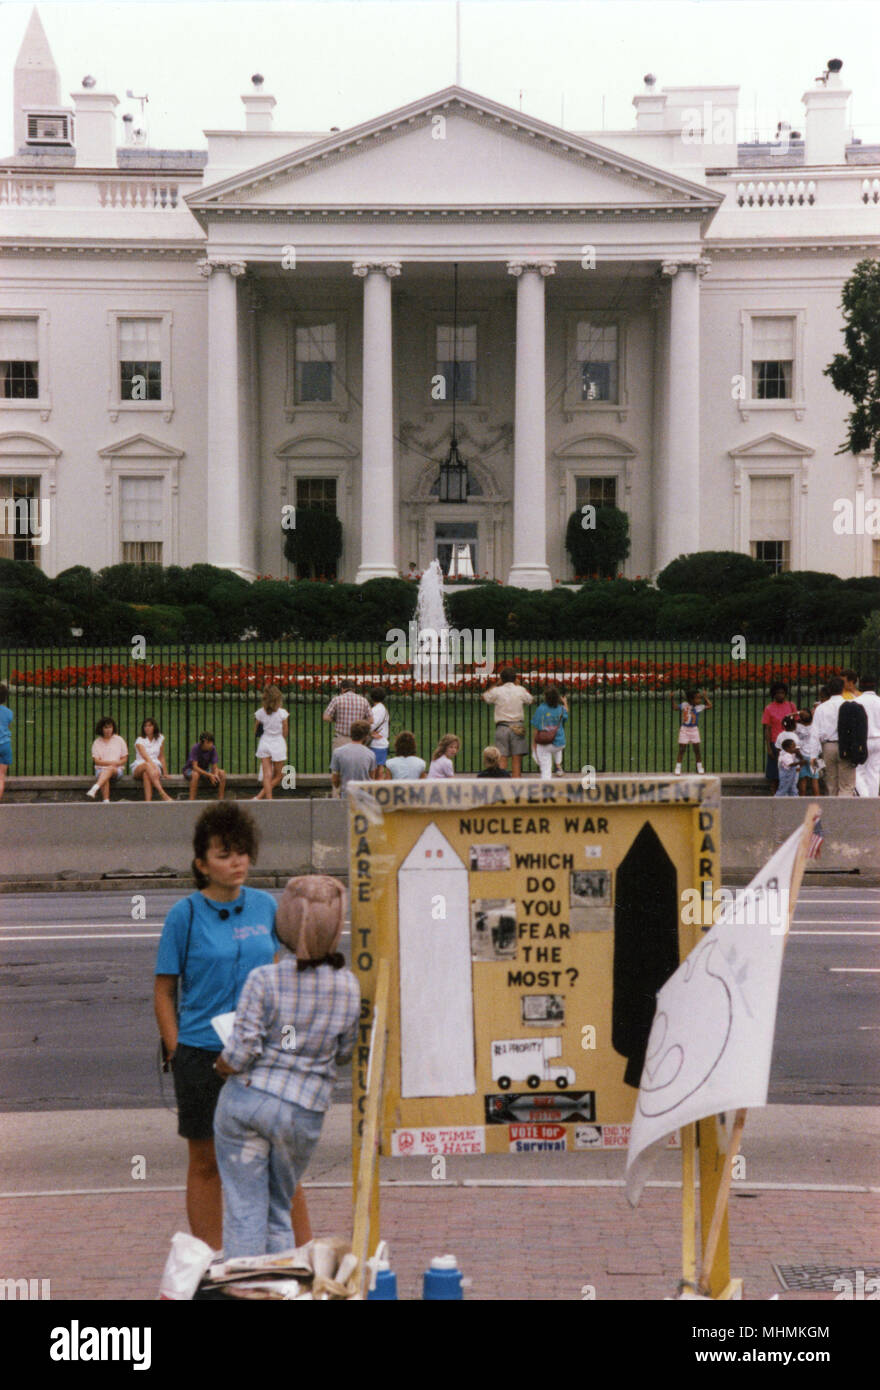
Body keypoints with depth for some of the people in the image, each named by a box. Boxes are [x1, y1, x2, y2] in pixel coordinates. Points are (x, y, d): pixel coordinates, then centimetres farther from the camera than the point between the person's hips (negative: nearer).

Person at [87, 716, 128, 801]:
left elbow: (124, 759, 10)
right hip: (101, 769, 1)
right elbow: (96, 761, 1)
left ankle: (94, 789, -58)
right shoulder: (97, 742, 10)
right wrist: (110, 762, -14)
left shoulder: (119, 740, 12)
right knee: (103, 776, -35)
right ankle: (106, 801, -49)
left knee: (110, 769, -37)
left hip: (117, 769, -1)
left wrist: (115, 764, -11)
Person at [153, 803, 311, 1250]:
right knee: (205, 1162, 7)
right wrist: (178, 1054, -7)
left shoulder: (265, 906, 5)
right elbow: (164, 991, 0)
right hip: (202, 1053, -3)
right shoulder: (185, 914, -4)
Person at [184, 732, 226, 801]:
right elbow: (195, 767, -32)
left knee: (222, 773, -18)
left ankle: (220, 800, -15)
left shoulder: (212, 749, -14)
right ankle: (191, 800, -38)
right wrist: (209, 775, -41)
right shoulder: (195, 748, -27)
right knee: (196, 774, -40)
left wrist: (215, 775, -36)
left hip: (204, 770, 5)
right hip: (190, 770, -5)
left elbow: (215, 767, -13)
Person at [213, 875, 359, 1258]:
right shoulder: (348, 987, -3)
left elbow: (243, 1050, -14)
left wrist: (223, 1065, 6)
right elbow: (345, 1052, 7)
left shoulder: (263, 980, -12)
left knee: (244, 1209, 5)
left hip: (245, 1100, -2)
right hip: (304, 1110, 3)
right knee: (279, 1211, 18)